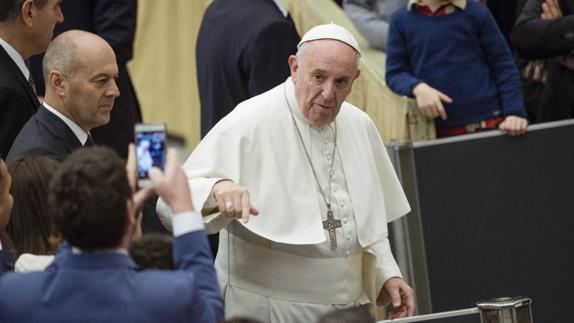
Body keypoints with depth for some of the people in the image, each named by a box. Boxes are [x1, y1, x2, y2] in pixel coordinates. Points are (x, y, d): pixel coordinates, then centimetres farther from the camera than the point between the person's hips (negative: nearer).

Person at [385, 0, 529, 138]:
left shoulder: (475, 12, -1)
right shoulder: (401, 19, 3)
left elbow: (504, 66, 0)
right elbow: (395, 72, 4)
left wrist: (514, 112, -10)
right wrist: (417, 88, -17)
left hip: (487, 123, -1)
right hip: (437, 130, 1)